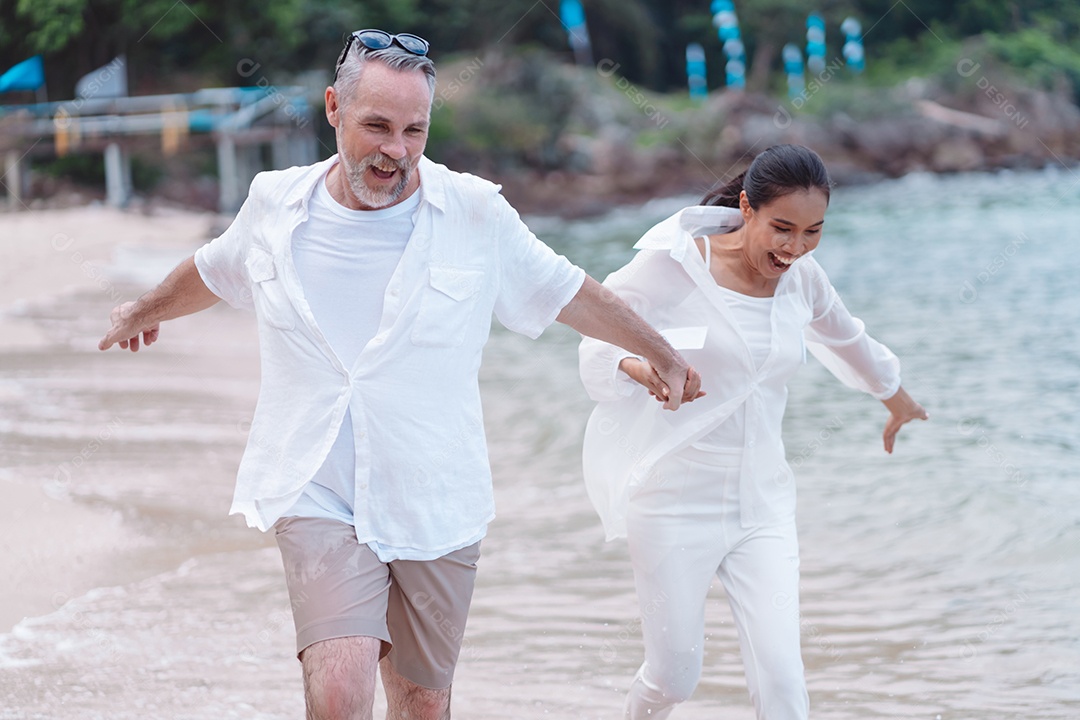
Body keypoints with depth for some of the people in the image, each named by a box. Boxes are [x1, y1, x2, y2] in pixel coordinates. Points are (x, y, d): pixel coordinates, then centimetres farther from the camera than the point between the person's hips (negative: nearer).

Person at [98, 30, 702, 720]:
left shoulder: (475, 213, -4)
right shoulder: (275, 205, 1)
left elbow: (571, 294, 12)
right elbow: (213, 271, 24)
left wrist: (664, 356, 22)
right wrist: (143, 311, 43)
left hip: (436, 507, 1)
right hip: (319, 500, -1)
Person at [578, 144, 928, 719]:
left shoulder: (803, 279, 2)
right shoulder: (674, 264, -12)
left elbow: (847, 342, 23)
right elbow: (598, 342, -4)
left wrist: (897, 400, 41)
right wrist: (640, 368, -28)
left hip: (762, 501, 4)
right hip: (677, 501, -3)